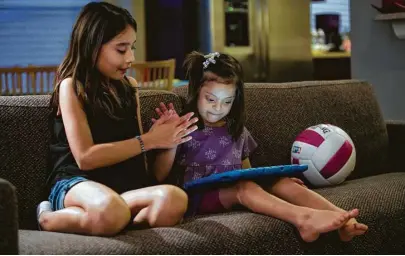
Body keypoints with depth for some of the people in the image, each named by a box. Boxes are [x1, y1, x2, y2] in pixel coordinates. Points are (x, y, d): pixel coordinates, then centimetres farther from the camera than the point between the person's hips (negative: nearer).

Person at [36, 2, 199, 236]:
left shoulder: (129, 86, 17)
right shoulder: (71, 86, -2)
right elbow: (85, 157, -11)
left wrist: (164, 138, -2)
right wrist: (149, 140, -9)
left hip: (127, 185, 5)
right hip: (78, 184, -5)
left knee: (174, 200, -33)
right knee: (110, 210, -44)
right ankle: (49, 218, -12)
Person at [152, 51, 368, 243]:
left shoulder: (237, 130, 18)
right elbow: (159, 177, -4)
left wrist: (278, 181, 5)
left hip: (236, 192, 5)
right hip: (200, 197, -5)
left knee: (282, 183, -19)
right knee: (243, 187, -34)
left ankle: (342, 219, -41)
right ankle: (303, 218, -58)